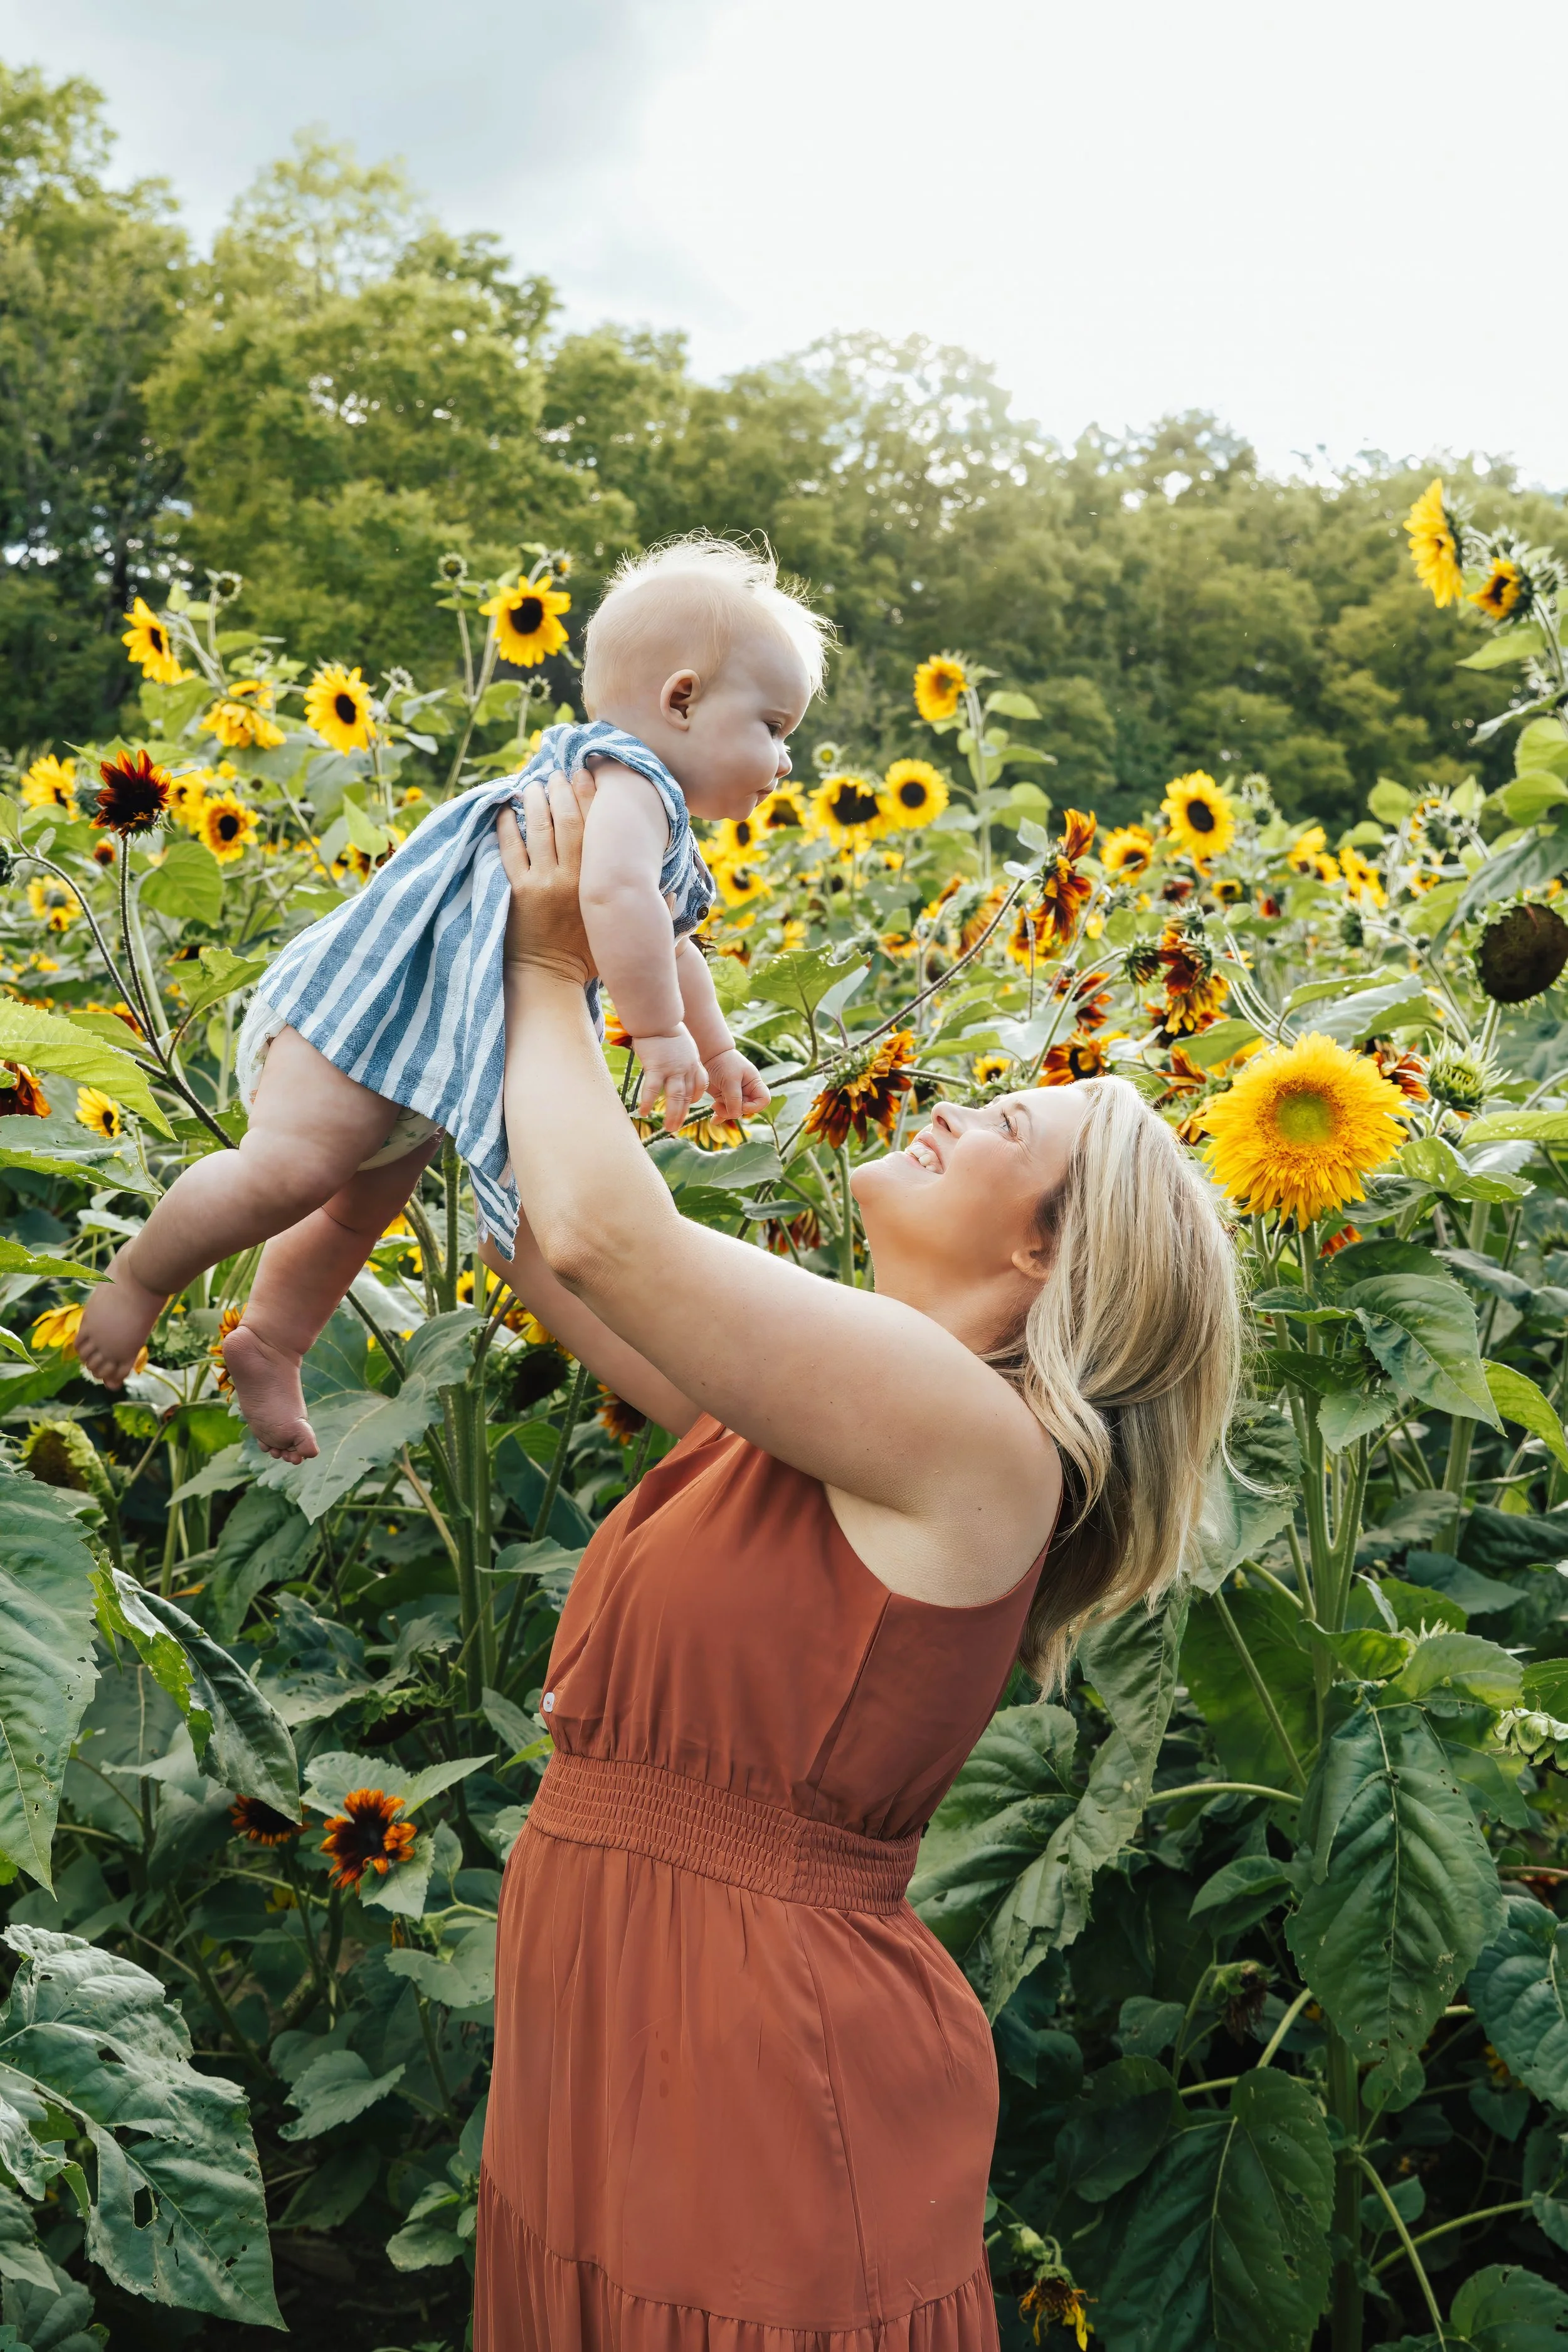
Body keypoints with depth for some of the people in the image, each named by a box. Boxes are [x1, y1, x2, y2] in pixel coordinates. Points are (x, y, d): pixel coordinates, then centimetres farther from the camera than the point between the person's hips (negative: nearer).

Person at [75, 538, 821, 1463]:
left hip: (444, 1054, 11)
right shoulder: (628, 780, -16)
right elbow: (615, 894, -36)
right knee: (290, 1170, -19)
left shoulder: (664, 836, 20)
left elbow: (663, 943, 38)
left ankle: (268, 1346, 30)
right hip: (378, 995, -11)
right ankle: (138, 1281, -1)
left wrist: (718, 1049, 35)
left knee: (364, 1209, 16)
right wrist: (662, 1033, -32)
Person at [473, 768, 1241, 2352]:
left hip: (763, 2087, -8)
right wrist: (523, 978, 13)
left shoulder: (977, 1435, -18)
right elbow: (541, 1242, 15)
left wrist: (554, 971, -10)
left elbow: (602, 1232, -25)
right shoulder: (800, 1409, 8)